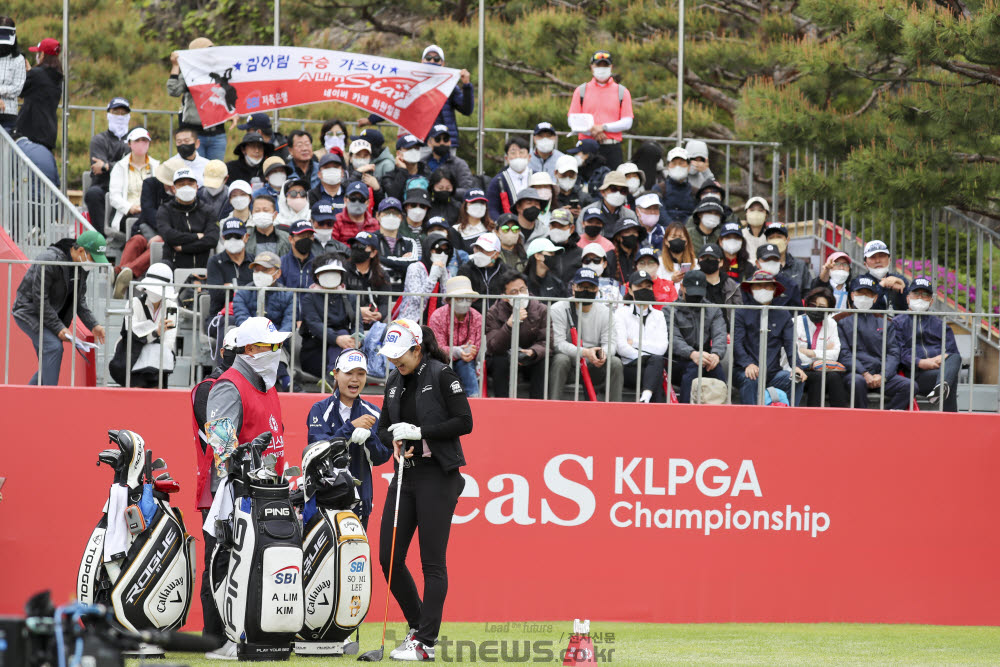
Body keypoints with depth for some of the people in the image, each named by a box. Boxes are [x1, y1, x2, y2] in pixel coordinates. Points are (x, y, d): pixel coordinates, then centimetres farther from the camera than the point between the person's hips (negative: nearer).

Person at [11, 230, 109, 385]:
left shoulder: (81, 267, 1)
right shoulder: (50, 260, -26)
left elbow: (80, 300, 9)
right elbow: (39, 298, -24)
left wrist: (93, 325, -5)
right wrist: (58, 327, -24)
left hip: (51, 314, 9)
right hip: (28, 312, -9)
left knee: (48, 365, 6)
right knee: (53, 347, -25)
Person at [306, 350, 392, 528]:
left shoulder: (373, 414, 12)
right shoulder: (320, 410, 2)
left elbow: (382, 457, 5)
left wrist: (368, 435, -14)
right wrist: (351, 427, -18)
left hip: (361, 498, 3)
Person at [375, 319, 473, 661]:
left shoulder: (442, 375, -9)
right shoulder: (395, 381, 12)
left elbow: (464, 422, -13)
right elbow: (384, 427, 19)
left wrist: (419, 433, -18)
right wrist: (396, 441, -4)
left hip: (438, 475, -7)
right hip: (406, 474, 7)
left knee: (432, 561, -6)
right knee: (388, 557, 3)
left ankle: (425, 643, -5)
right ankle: (417, 626, 20)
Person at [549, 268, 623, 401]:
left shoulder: (605, 312, 7)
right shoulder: (559, 310, -6)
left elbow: (610, 342, 1)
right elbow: (557, 343, -15)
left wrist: (604, 353, -26)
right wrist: (584, 352, -30)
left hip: (593, 367, 3)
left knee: (615, 363, -21)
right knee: (561, 359, -35)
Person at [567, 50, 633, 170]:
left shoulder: (622, 92, 10)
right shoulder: (581, 90, 11)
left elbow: (627, 123, 3)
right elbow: (572, 120, 4)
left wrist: (604, 127, -11)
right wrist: (592, 131, -12)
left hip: (612, 148, 0)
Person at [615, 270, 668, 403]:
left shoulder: (658, 315, 19)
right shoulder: (621, 313, 10)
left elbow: (662, 348, 2)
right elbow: (621, 347, -4)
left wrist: (635, 342, -5)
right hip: (629, 368, -3)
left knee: (657, 360, -35)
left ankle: (645, 398, -60)